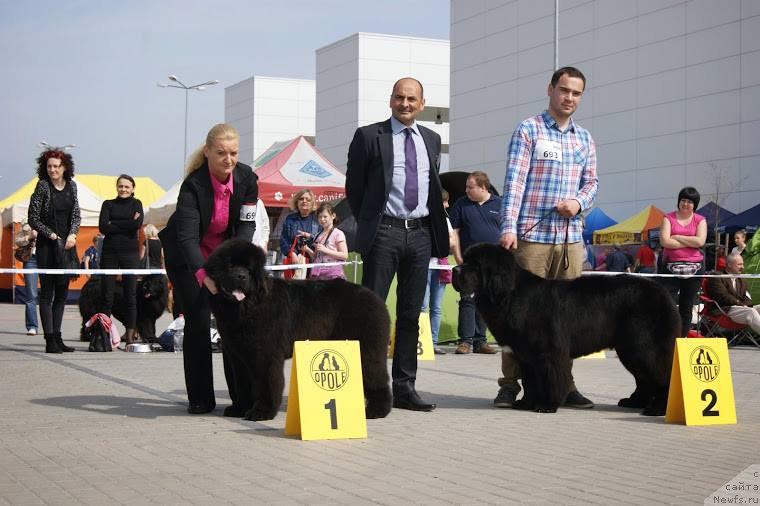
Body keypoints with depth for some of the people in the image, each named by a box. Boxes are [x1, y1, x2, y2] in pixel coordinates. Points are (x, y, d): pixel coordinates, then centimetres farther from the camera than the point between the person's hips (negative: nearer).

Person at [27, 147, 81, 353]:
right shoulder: (42, 186, -7)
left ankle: (57, 337, 14)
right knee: (47, 292, -4)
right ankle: (50, 340, -6)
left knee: (62, 292, 8)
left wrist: (72, 235, -8)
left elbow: (76, 214, 8)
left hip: (67, 244, 5)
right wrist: (52, 235, -11)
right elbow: (33, 218, -7)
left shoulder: (71, 185, 7)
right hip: (47, 245, -5)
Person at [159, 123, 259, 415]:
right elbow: (187, 237, -38)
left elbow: (246, 225, -10)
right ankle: (201, 398, 2)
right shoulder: (193, 185, -30)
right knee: (198, 322, -7)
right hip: (188, 257, -3)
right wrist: (203, 274, -54)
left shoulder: (246, 178, -16)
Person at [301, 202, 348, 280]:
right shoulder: (318, 236, 17)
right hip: (317, 274, 5)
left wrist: (325, 250, -14)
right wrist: (307, 250, 4)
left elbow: (344, 255, -8)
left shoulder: (338, 234, -1)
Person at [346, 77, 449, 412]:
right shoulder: (368, 136, 0)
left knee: (411, 314, 7)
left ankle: (404, 387, 12)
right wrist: (368, 225, 3)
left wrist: (437, 229, 12)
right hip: (383, 232, -5)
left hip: (421, 233, 5)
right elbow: (353, 186, 3)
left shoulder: (431, 140, 15)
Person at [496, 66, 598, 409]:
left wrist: (579, 203, -5)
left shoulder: (585, 139, 16)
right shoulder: (528, 130, 0)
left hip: (571, 239, 5)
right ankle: (510, 384, 4)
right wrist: (508, 227, -17)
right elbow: (514, 181, -8)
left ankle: (563, 384, 13)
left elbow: (591, 182, 19)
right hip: (532, 236, -5)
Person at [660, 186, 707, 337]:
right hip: (671, 266, -1)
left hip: (694, 268, 1)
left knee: (687, 307, 5)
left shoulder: (700, 220, 8)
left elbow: (700, 241, -9)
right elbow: (664, 241, -9)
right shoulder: (669, 218, 5)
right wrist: (690, 243, -8)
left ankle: (682, 338, 10)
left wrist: (677, 237, -7)